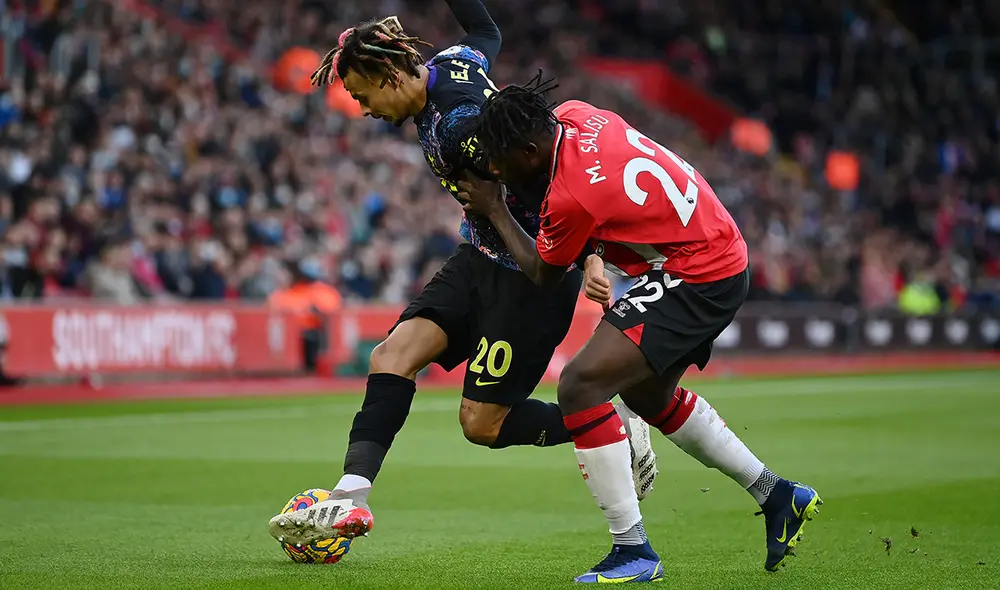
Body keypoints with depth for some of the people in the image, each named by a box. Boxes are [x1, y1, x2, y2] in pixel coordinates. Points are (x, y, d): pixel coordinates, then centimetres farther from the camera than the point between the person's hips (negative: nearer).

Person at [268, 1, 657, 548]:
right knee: (392, 354, -9)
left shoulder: (460, 126, -28)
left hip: (533, 275, -9)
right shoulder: (452, 63, -1)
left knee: (482, 424, -4)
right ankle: (351, 496, -16)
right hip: (481, 259, 9)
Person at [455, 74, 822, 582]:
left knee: (580, 385, -17)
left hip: (697, 282, -10)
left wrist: (494, 209, 4)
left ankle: (633, 551, -13)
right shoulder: (574, 116, -3)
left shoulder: (572, 197, -26)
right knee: (647, 393, 27)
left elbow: (542, 274, -6)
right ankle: (779, 497, 35)